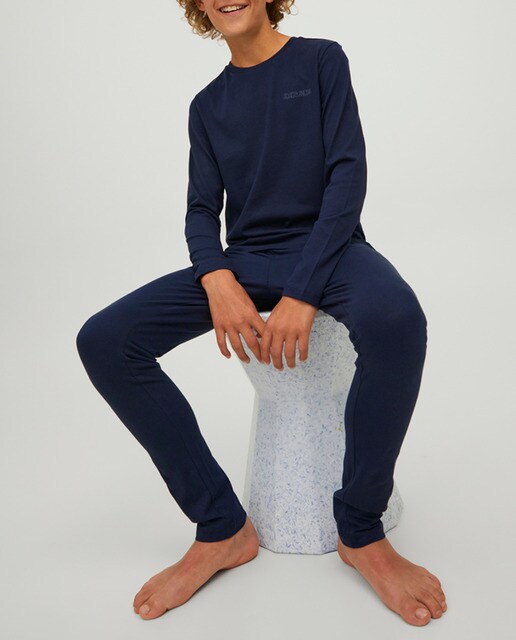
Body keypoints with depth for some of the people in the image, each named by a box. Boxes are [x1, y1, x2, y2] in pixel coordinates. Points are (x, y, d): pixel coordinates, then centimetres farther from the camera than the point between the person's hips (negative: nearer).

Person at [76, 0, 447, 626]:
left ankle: (361, 532, -16)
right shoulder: (208, 105, 15)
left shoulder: (321, 59, 5)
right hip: (245, 260, 4)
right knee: (103, 340, -18)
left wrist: (303, 292, -20)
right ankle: (222, 530, -11)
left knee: (396, 320, -39)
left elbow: (348, 174, -6)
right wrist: (218, 281, -17)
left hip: (327, 246, -3)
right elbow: (202, 210, 7)